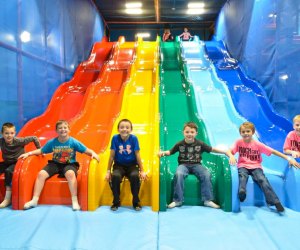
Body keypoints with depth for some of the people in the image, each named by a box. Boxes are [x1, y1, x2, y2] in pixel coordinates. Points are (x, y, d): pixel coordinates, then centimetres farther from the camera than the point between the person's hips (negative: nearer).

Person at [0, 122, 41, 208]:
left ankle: (7, 199, -23)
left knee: (8, 171, -32)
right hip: (7, 162, 5)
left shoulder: (19, 141, -20)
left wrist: (39, 150, -7)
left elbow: (34, 138, -15)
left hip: (18, 162, -5)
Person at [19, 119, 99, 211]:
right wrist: (28, 153, 2)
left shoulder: (74, 142, -6)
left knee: (70, 174, -37)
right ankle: (34, 200, -7)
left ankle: (75, 201, -28)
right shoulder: (52, 142, 0)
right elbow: (41, 151, 12)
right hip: (55, 164, 3)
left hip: (69, 164, -3)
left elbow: (87, 150, -4)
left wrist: (93, 153, -24)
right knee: (41, 174, -19)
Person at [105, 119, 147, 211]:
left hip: (131, 165, 0)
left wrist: (142, 171, -2)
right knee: (115, 176, -30)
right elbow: (112, 155, -4)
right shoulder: (115, 138, -10)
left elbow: (137, 155, -4)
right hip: (119, 165, 0)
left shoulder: (134, 138, -10)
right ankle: (116, 202, -6)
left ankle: (136, 202, -8)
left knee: (135, 176, -31)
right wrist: (108, 171, -1)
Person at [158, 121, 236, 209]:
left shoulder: (200, 144, -2)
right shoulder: (180, 144, -3)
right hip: (183, 165, -1)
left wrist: (227, 152, -8)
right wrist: (163, 152, -15)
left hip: (196, 165, 1)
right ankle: (177, 201, -21)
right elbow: (170, 152, 8)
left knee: (206, 174, -27)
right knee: (179, 174, -33)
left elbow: (212, 149, 0)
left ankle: (208, 200, -12)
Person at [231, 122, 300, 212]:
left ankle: (275, 202, -26)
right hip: (243, 166, 0)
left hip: (256, 167, 0)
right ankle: (242, 191, -59)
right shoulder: (238, 142, 0)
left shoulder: (258, 144, -3)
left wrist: (288, 158, -10)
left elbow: (273, 151, -4)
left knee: (262, 179, -25)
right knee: (242, 175, -34)